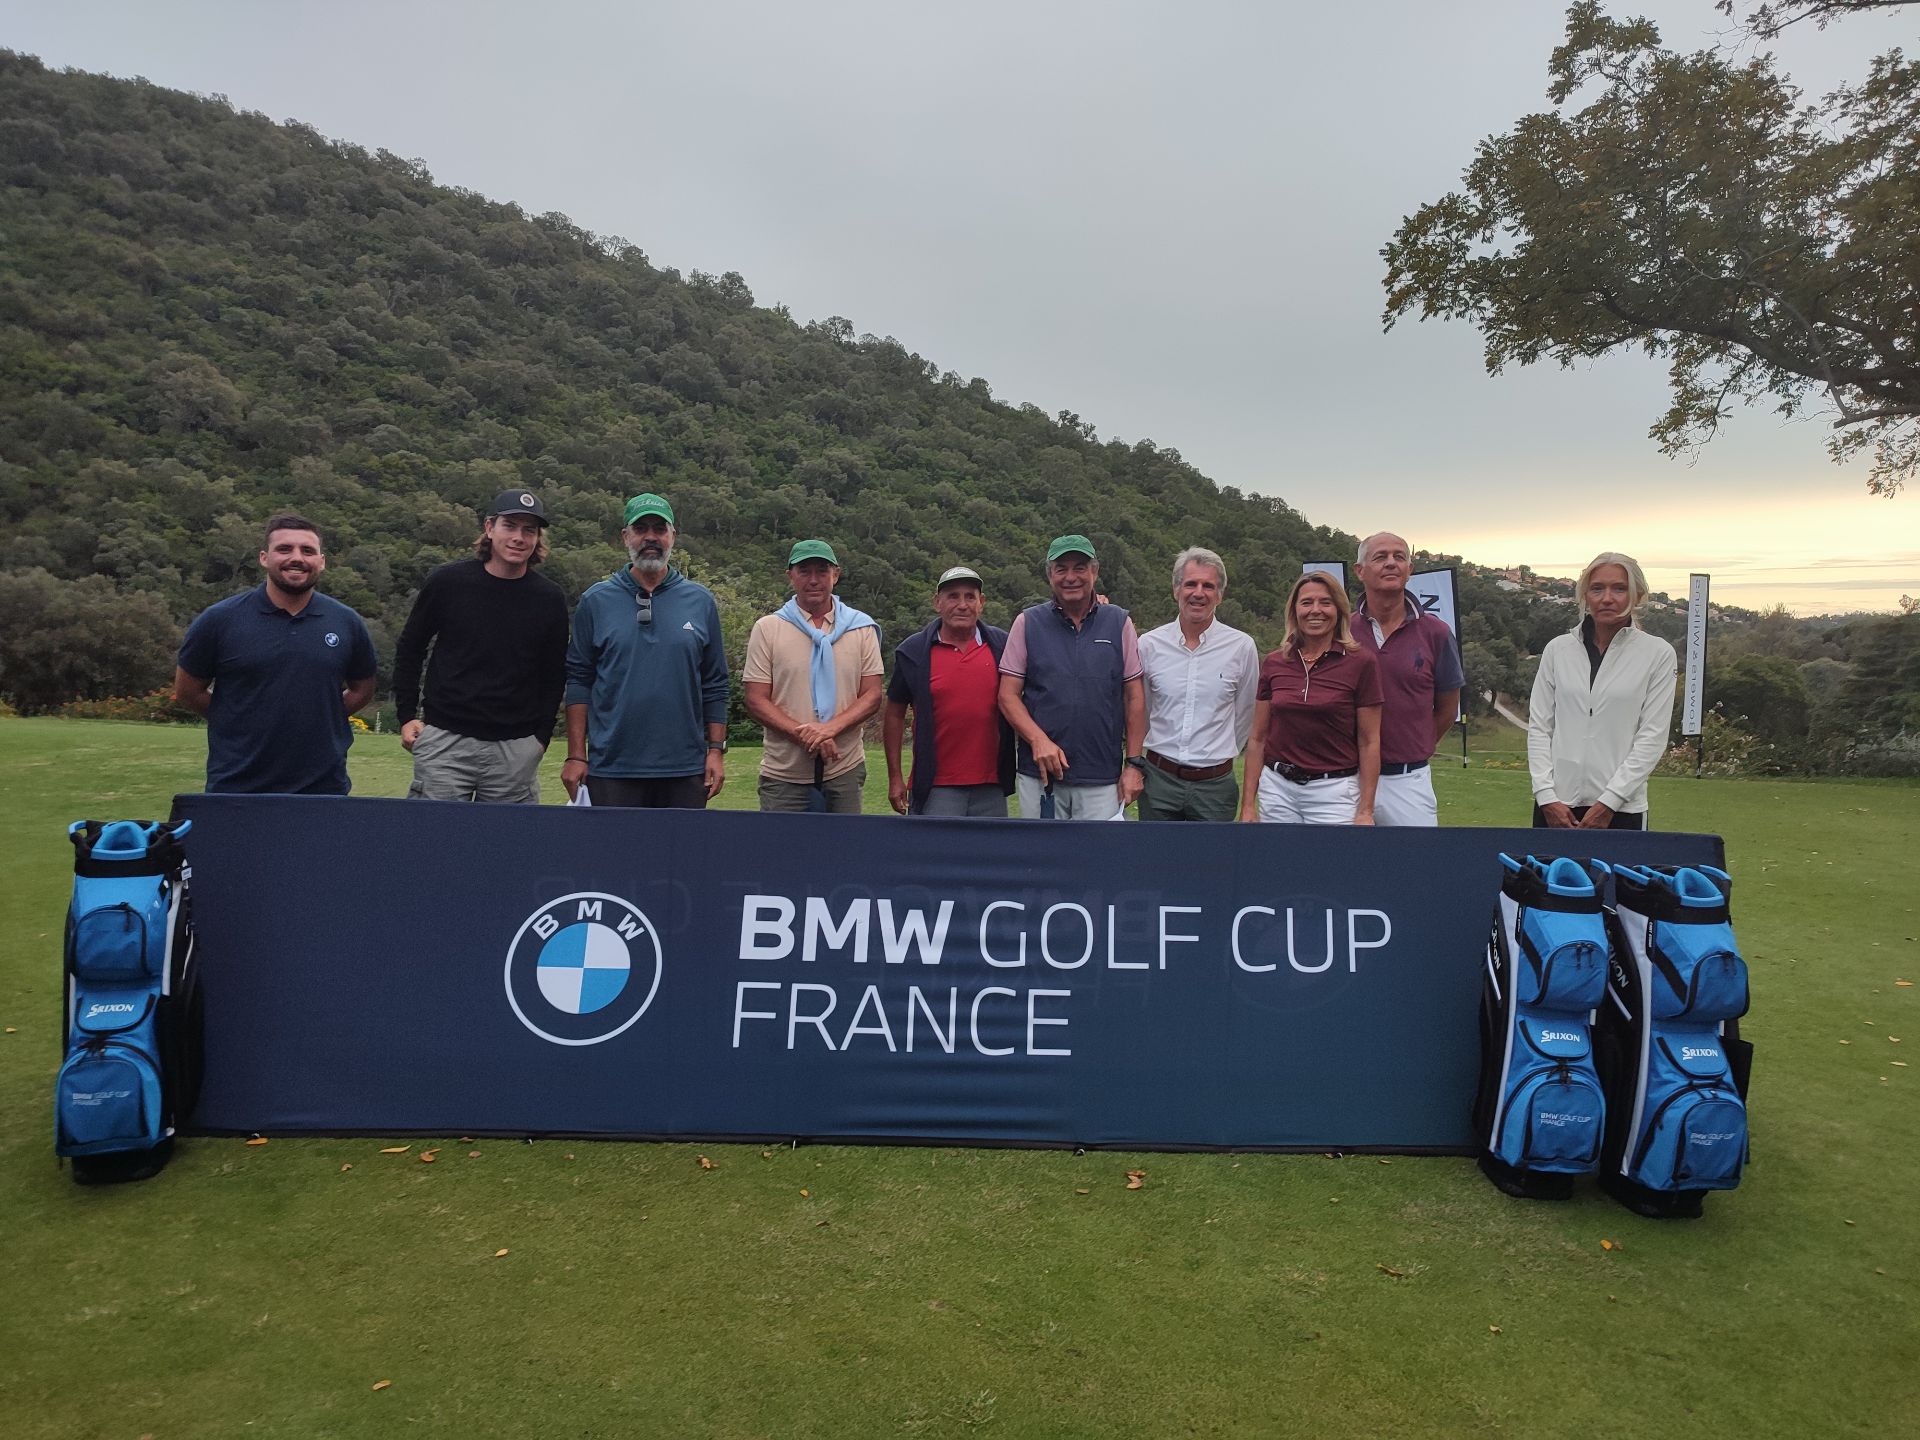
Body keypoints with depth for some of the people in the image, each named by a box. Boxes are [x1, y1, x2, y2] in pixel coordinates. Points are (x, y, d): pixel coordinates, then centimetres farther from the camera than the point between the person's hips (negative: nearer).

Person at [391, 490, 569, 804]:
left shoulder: (549, 599, 2)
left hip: (517, 750, 1)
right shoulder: (448, 581, 0)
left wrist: (541, 736, 5)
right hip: (445, 741, -1)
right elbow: (409, 649, 11)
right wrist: (406, 716, 4)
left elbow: (554, 675, 11)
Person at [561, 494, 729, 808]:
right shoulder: (596, 601, 4)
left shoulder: (700, 601, 7)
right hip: (611, 770, -1)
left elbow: (714, 685, 8)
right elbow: (579, 681, 3)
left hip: (685, 769, 1)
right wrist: (576, 756, -3)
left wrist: (716, 750, 2)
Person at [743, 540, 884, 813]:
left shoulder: (861, 628, 7)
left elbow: (872, 696, 3)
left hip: (845, 771, 1)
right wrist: (804, 735, -16)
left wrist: (830, 728, -15)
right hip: (784, 774, -1)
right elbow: (756, 700, -1)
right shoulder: (767, 628, 4)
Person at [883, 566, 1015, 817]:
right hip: (936, 788, -2)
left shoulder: (1002, 646, 5)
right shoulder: (914, 652, 1)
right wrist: (895, 777, 3)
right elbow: (894, 715, 6)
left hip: (990, 788, 2)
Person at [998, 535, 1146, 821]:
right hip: (1039, 774, 0)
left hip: (1103, 778, 0)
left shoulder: (1120, 623, 6)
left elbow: (1135, 697, 6)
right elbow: (1008, 695, 1)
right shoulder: (1028, 623, 5)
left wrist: (1134, 764, 1)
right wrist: (1038, 740, -14)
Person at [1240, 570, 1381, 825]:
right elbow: (1258, 739, 7)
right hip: (1277, 789, 3)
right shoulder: (1273, 664, 4)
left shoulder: (1361, 662, -5)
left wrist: (1365, 811, -6)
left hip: (1334, 792, -3)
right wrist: (1248, 806, 4)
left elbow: (1369, 743, -3)